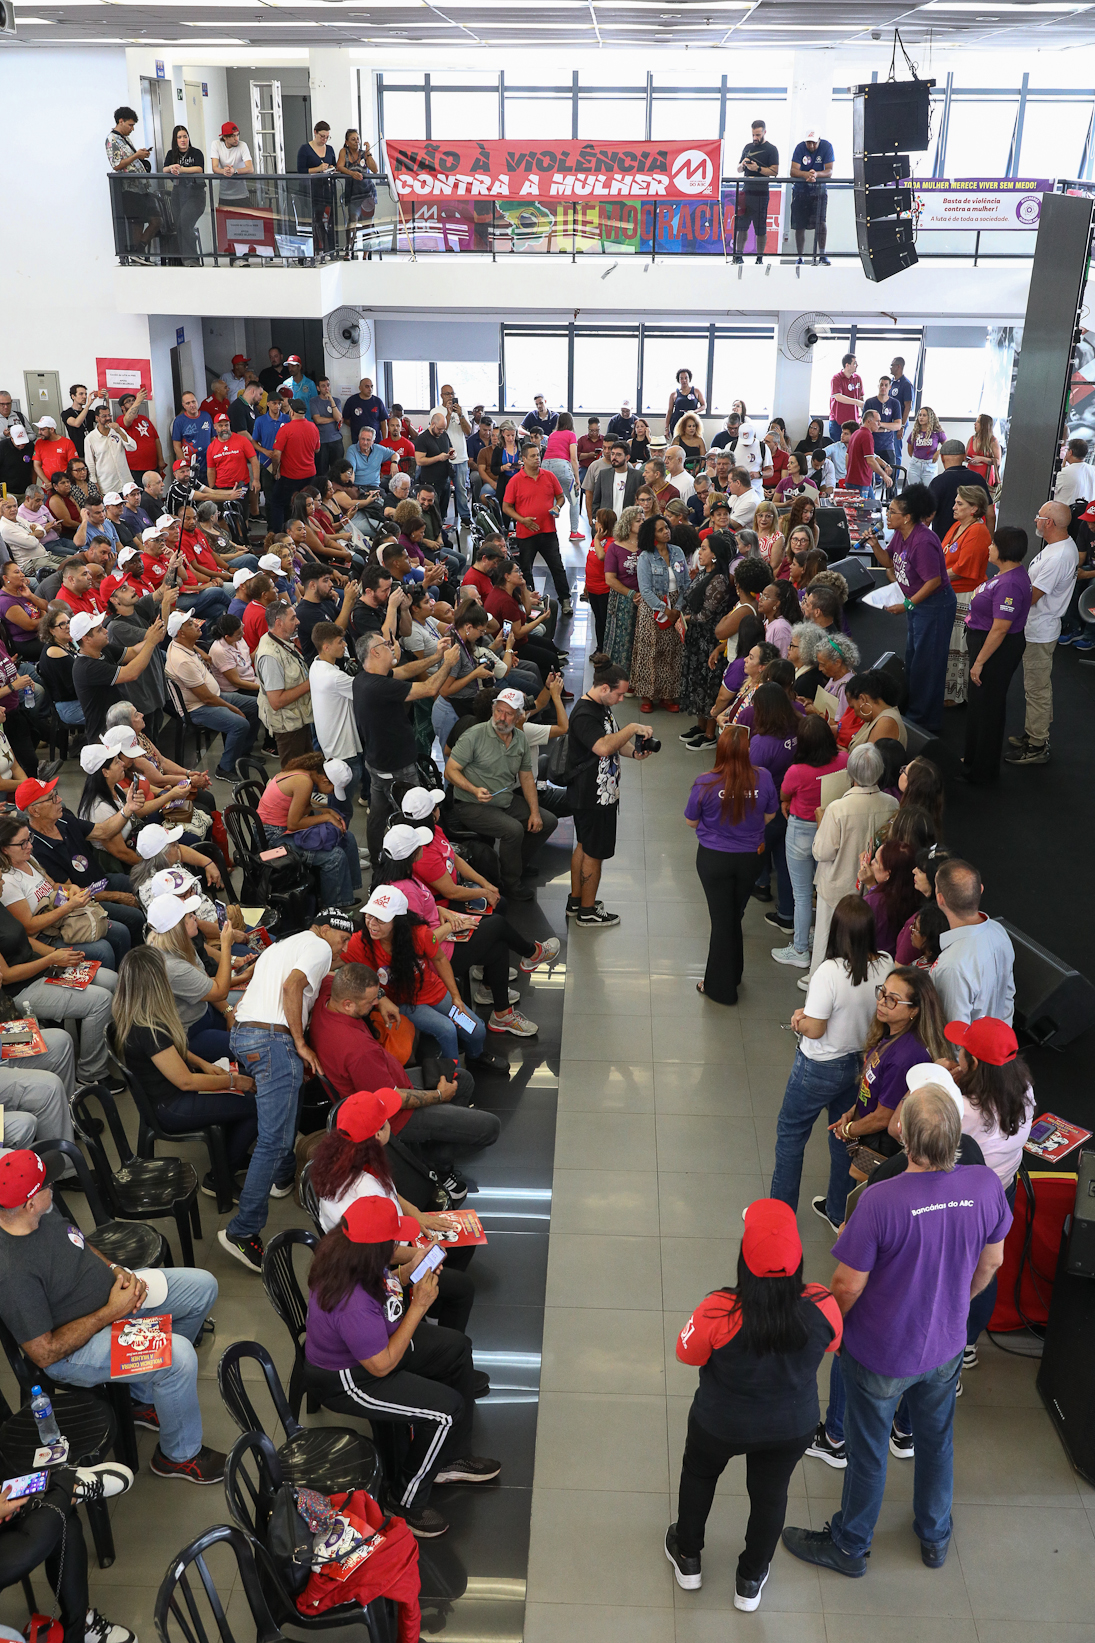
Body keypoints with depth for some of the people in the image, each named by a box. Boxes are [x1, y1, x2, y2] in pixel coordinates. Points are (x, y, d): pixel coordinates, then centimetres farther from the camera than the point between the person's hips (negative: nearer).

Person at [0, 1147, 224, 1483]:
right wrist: (111, 1312, -23)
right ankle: (179, 1455, 1)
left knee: (203, 1286, 8)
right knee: (179, 1355, -27)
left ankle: (146, 1394, 21)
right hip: (72, 1348, -9)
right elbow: (44, 1353, -27)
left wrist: (117, 1270, -6)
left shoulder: (40, 1211, -10)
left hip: (112, 1292, 9)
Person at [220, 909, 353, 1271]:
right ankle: (243, 1231, -14)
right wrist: (301, 1044, -12)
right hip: (274, 1041, -10)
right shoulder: (318, 946, 3)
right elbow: (291, 985, -16)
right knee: (274, 1140, -10)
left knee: (287, 1098, 32)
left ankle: (284, 1176, 42)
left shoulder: (279, 946, 30)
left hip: (241, 1035, 10)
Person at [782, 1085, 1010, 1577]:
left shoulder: (881, 1201, -37)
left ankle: (848, 1546, 43)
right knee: (936, 1439, 29)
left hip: (881, 1355, -4)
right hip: (945, 1346, 4)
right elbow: (990, 1263, -3)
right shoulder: (986, 1185, -22)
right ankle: (935, 1537, 52)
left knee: (868, 1452, 19)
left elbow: (848, 1287, -25)